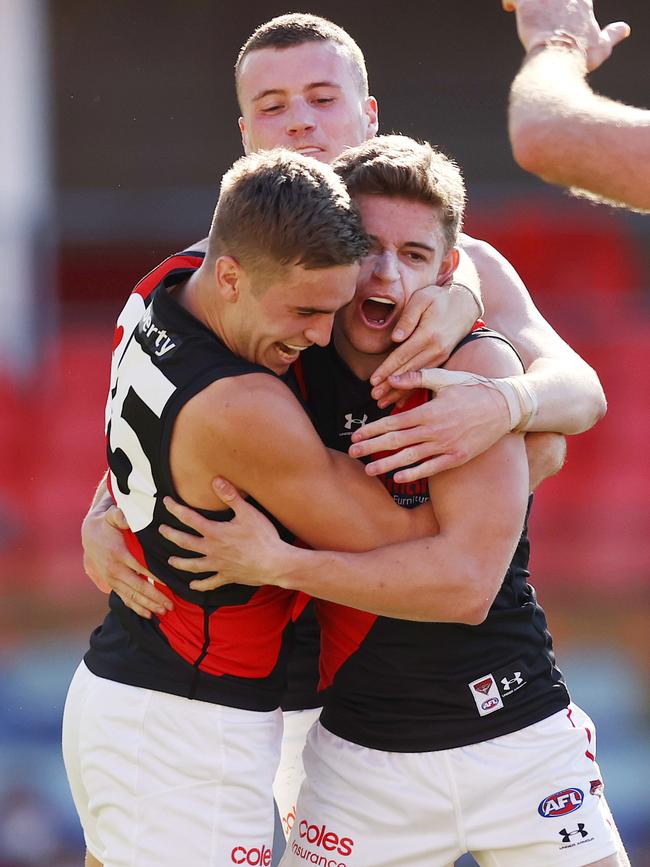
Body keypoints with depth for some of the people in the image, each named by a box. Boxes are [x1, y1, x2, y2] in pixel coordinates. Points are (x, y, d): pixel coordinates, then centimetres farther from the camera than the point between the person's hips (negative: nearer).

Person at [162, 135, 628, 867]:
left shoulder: (475, 366, -14)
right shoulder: (287, 363, -2)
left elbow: (467, 583, -23)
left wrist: (280, 564, -23)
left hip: (520, 743, -2)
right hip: (361, 755, 3)